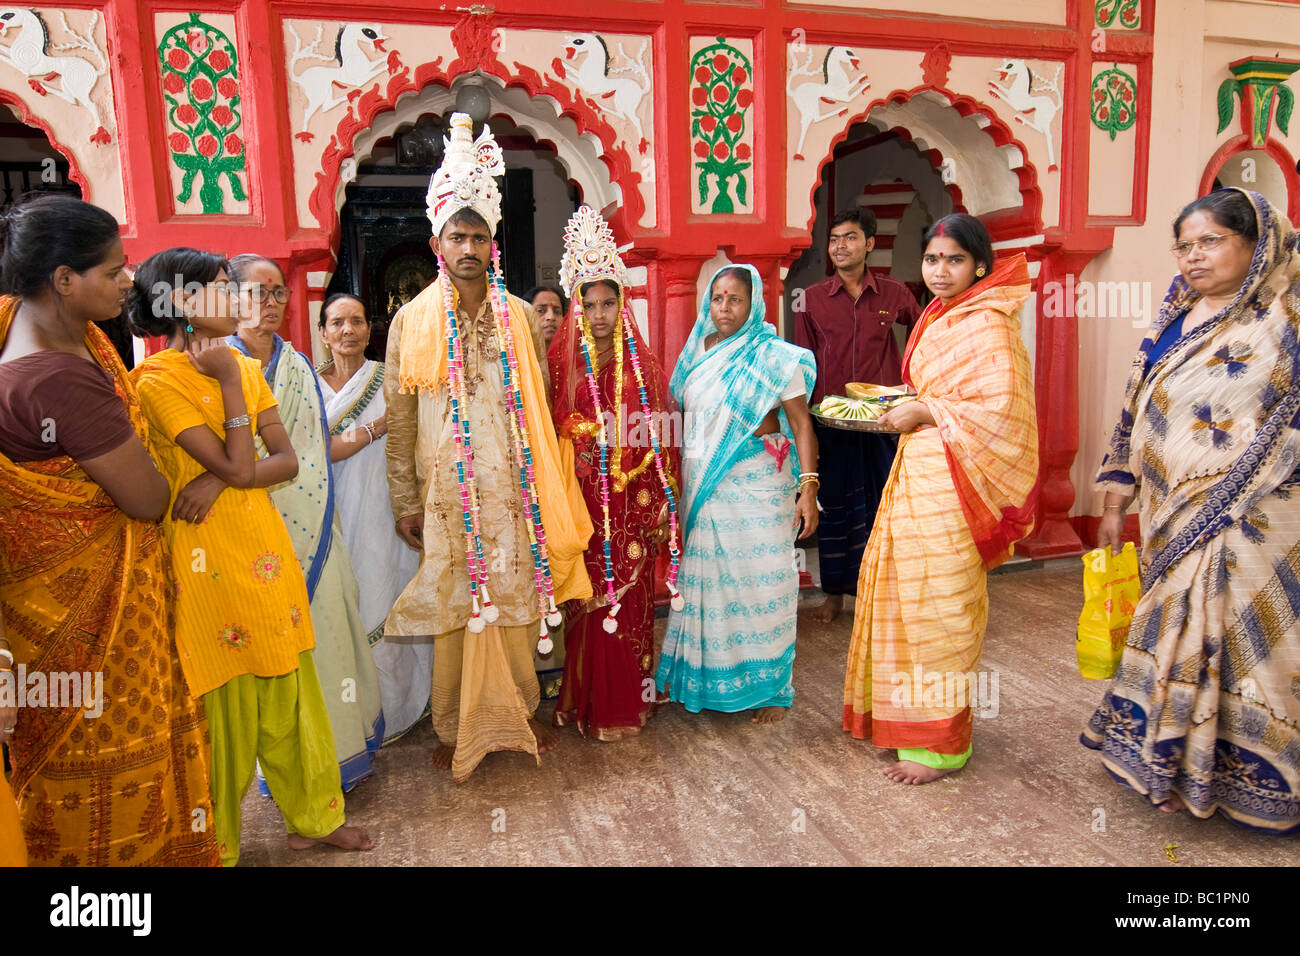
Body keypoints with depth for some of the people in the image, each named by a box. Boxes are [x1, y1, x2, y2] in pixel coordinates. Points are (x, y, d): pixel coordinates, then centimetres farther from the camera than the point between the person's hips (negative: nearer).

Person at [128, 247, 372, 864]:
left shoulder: (245, 368, 9)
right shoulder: (157, 379, -12)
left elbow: (287, 461, 3)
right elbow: (239, 465, -19)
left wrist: (222, 479, -13)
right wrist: (229, 380, -13)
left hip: (266, 547, 6)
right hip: (207, 558, -6)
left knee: (288, 688, 14)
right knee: (224, 701, 6)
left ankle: (313, 815, 31)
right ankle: (217, 843, 26)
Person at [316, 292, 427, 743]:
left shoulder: (389, 379, 2)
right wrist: (379, 426, -12)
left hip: (383, 512, -1)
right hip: (336, 515, 1)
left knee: (382, 602, 2)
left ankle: (390, 710, 17)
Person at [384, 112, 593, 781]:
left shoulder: (520, 317, 6)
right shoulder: (413, 321, 0)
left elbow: (539, 408, 10)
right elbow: (399, 422, 1)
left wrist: (548, 486, 8)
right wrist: (405, 503, -1)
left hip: (515, 492, 2)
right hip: (448, 493, -2)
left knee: (517, 602, 9)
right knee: (454, 609, 6)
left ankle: (517, 713, 28)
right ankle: (456, 728, 22)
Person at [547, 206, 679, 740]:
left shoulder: (643, 365, 4)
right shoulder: (563, 363, 2)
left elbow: (660, 435, 5)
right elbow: (551, 432, 2)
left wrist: (661, 501, 1)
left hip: (632, 502, 1)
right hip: (582, 501, 0)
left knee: (629, 596, 5)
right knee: (586, 601, 4)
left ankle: (626, 701, 20)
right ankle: (587, 702, 20)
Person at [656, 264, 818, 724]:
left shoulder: (775, 356, -4)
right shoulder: (696, 353, 11)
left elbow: (802, 426, -9)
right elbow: (675, 417, 16)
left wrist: (808, 487, -19)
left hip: (756, 485, -4)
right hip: (701, 485, 5)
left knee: (758, 579, 0)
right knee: (702, 575, 10)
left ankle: (769, 686, 15)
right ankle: (701, 675, 25)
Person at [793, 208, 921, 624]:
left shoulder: (894, 294, 2)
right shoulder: (812, 298, 2)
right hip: (829, 421, 0)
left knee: (881, 505, 4)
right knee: (831, 503, 8)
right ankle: (834, 593, 22)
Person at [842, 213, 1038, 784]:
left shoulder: (987, 324, -13)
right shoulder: (939, 317, 15)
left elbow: (999, 408, -23)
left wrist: (923, 413, -15)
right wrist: (901, 403, 10)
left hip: (949, 481, -9)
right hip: (917, 474, 9)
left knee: (938, 603, -2)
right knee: (905, 593, 14)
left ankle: (943, 742, 12)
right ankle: (903, 715, 29)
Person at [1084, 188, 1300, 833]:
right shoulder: (1169, 327, 11)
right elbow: (1134, 418, 13)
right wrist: (1115, 506, 12)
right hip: (1172, 524, 6)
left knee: (1242, 645, 0)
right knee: (1174, 642, 12)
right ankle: (1177, 770, 28)